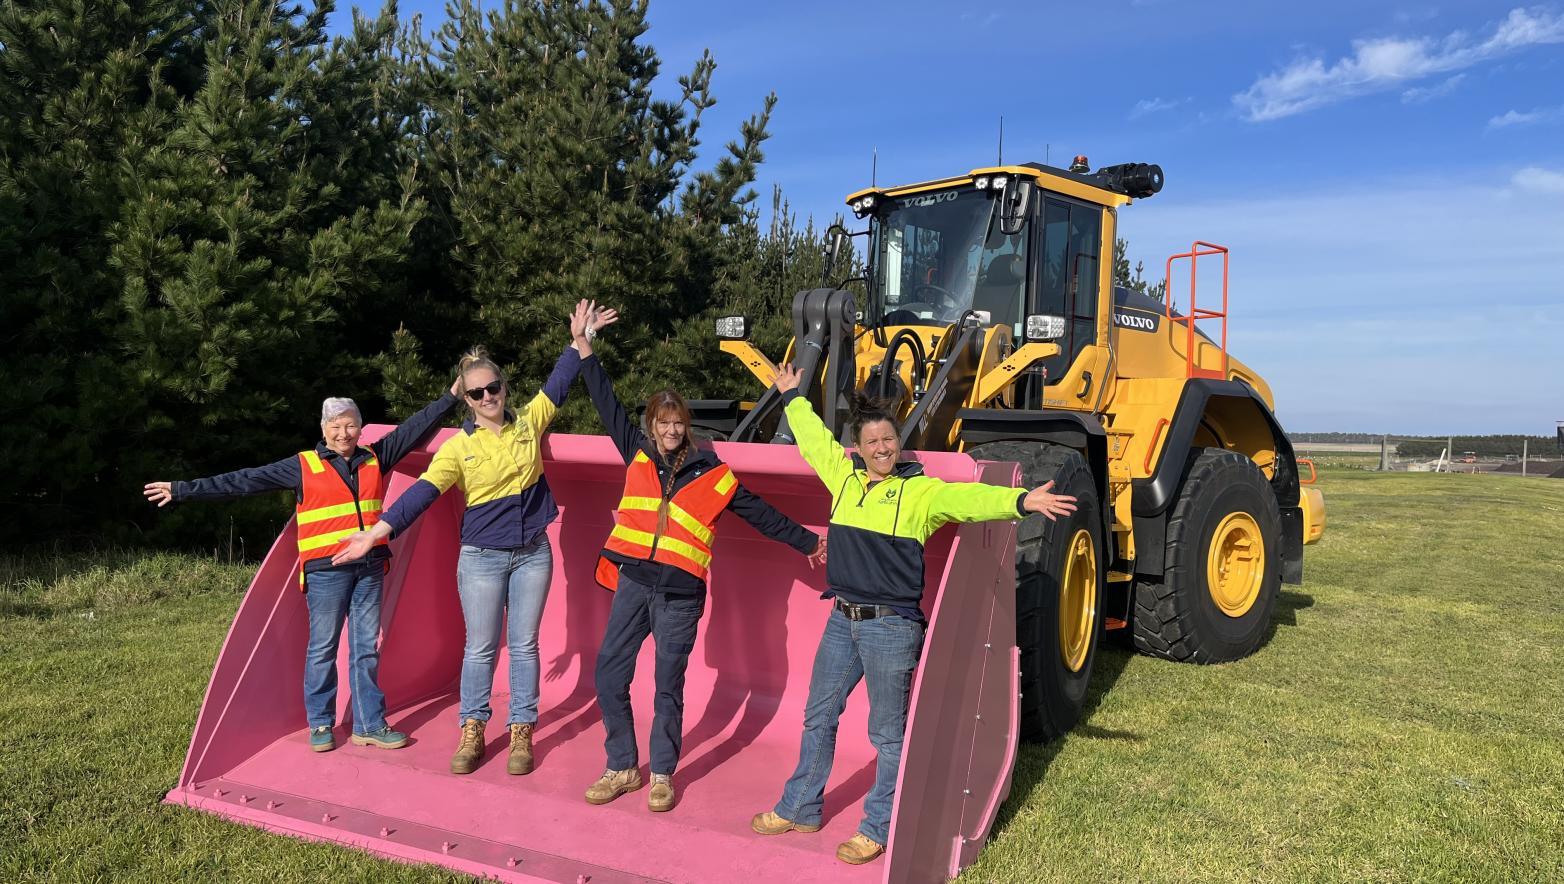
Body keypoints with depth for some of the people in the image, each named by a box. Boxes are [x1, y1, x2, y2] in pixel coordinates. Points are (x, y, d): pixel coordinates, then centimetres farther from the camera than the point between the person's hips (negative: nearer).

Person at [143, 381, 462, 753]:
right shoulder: (303, 466, 0)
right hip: (326, 570, -3)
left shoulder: (375, 458, 9)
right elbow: (244, 481, -1)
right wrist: (183, 490, -3)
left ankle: (370, 725, 14)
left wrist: (453, 394, 10)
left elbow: (415, 428, 11)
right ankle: (320, 725, 18)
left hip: (370, 567, 3)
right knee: (322, 648, 4)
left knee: (366, 648, 8)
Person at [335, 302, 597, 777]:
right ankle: (472, 733, 22)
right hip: (481, 559, -1)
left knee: (524, 646, 9)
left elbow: (558, 383, 8)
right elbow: (422, 491, -15)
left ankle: (521, 734, 19)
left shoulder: (529, 422, 1)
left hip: (533, 555, 2)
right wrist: (378, 531, -24)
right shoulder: (459, 446, -7)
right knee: (480, 649, 7)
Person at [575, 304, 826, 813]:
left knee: (668, 686, 4)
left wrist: (806, 542, 18)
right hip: (633, 581, 2)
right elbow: (607, 403, 14)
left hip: (680, 593, -2)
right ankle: (622, 767, 19)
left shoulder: (712, 475, 4)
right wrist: (585, 345, 14)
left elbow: (759, 514, 13)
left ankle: (662, 775, 21)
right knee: (609, 675, 1)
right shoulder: (638, 454, 9)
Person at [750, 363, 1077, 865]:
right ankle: (799, 810, 35)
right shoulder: (844, 477, 6)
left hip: (892, 628, -6)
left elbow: (968, 498, -25)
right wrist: (793, 396, 34)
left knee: (888, 734, 6)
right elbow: (812, 437, 22)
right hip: (842, 620, 6)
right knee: (818, 717, 18)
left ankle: (878, 829, 22)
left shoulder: (921, 491, -9)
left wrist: (1021, 502, -41)